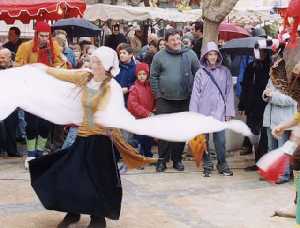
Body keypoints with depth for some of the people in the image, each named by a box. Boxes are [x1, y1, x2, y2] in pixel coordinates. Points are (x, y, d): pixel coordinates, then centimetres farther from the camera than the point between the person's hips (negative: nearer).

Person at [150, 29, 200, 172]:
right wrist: (158, 94, -2)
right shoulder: (159, 56, 1)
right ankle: (162, 159, 9)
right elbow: (153, 77, 4)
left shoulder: (190, 54, 3)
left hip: (185, 100, 1)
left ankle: (177, 159, 19)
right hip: (164, 101, -1)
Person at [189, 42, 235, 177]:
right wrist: (193, 113, -3)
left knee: (220, 140, -2)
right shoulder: (200, 73, 4)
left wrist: (229, 112, -1)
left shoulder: (225, 72, 4)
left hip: (219, 112, -1)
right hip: (203, 112, 1)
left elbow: (229, 93, 3)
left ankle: (222, 165, 13)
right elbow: (195, 93, 2)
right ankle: (207, 166, 18)